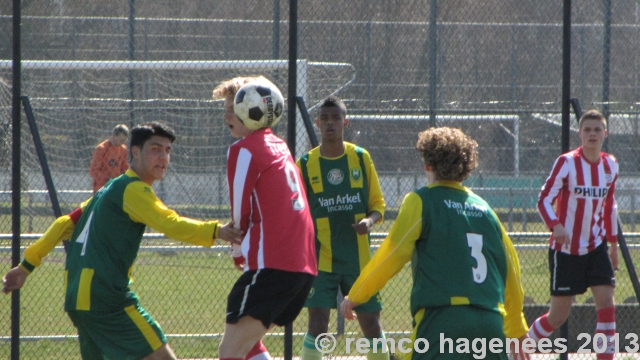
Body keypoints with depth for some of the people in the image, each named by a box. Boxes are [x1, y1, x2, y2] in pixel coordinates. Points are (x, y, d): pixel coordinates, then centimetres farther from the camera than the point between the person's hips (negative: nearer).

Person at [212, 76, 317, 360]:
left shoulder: (244, 149, -6)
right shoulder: (279, 146, 20)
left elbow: (241, 212, -2)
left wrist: (240, 250, 15)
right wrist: (245, 247, 18)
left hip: (272, 265, -9)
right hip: (304, 264, 9)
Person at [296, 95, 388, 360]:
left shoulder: (361, 158, 3)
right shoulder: (306, 164, 0)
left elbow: (378, 203, 7)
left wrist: (370, 220, -15)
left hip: (359, 257, 2)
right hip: (322, 258, -2)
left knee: (371, 322, 8)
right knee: (318, 322, -11)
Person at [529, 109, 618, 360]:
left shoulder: (610, 165, 5)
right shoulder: (567, 162, -12)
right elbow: (544, 200, -16)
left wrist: (613, 242, 18)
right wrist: (555, 225, -34)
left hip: (596, 246, 5)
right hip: (566, 248, -5)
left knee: (606, 300, -11)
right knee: (558, 316, -1)